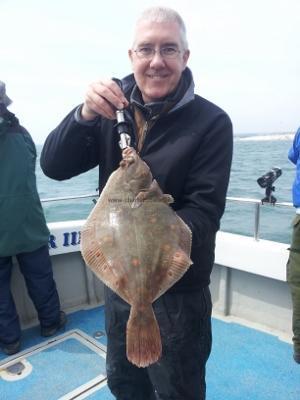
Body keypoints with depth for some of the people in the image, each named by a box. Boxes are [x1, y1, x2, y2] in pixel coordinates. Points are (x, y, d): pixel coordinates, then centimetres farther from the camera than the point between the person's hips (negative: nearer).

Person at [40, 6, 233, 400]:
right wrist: (85, 115, -26)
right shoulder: (113, 109, -2)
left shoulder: (211, 122, -13)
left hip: (178, 289, -4)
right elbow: (54, 167, -8)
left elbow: (204, 209, -18)